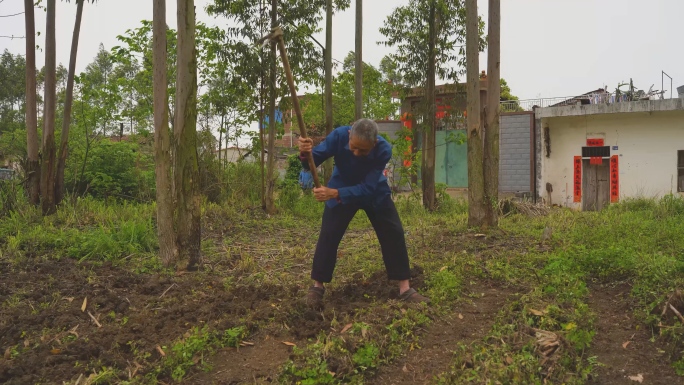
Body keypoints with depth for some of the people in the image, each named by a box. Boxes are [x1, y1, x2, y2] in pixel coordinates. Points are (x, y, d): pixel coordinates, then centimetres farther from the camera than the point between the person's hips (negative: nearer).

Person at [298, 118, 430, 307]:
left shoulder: (384, 150, -34)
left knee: (393, 233, -6)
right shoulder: (339, 135, -31)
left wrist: (334, 193, -50)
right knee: (328, 235, -9)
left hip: (375, 192, 0)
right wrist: (305, 154, -51)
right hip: (341, 188, 0)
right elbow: (312, 162, -26)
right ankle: (317, 286, 6)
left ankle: (405, 289, 3)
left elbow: (366, 188, -37)